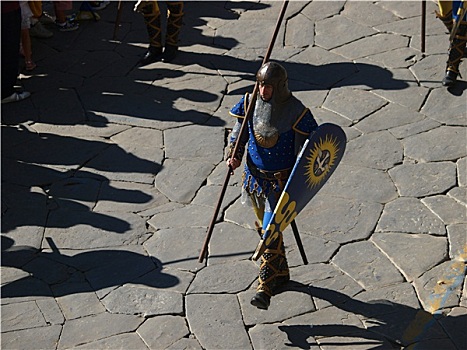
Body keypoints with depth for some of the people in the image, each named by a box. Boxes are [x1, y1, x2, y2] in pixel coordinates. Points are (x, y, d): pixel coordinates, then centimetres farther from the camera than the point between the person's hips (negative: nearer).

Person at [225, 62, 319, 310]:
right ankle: (281, 273, 40)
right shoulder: (250, 102, -5)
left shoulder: (296, 112, -18)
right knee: (264, 226, 20)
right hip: (255, 176, 6)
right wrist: (233, 155, -10)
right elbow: (239, 131, 7)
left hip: (282, 180, -6)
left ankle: (265, 288, -7)